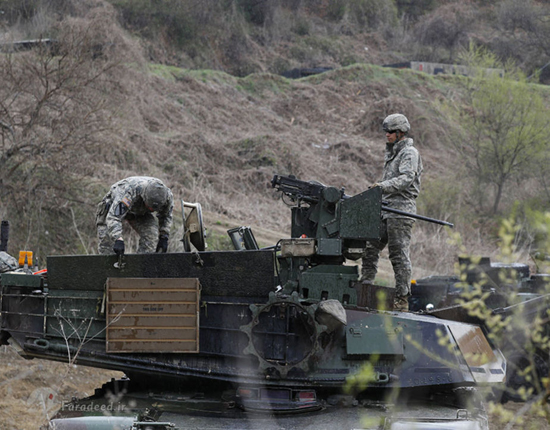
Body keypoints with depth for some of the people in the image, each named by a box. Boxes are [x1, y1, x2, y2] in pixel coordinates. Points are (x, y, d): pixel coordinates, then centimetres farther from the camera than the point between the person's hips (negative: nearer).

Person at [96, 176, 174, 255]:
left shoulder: (167, 195, -29)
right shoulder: (128, 193, -46)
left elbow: (166, 216, -6)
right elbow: (113, 217, -51)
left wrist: (164, 237, -12)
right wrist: (118, 239, -64)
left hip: (140, 212, 4)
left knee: (152, 234, -19)